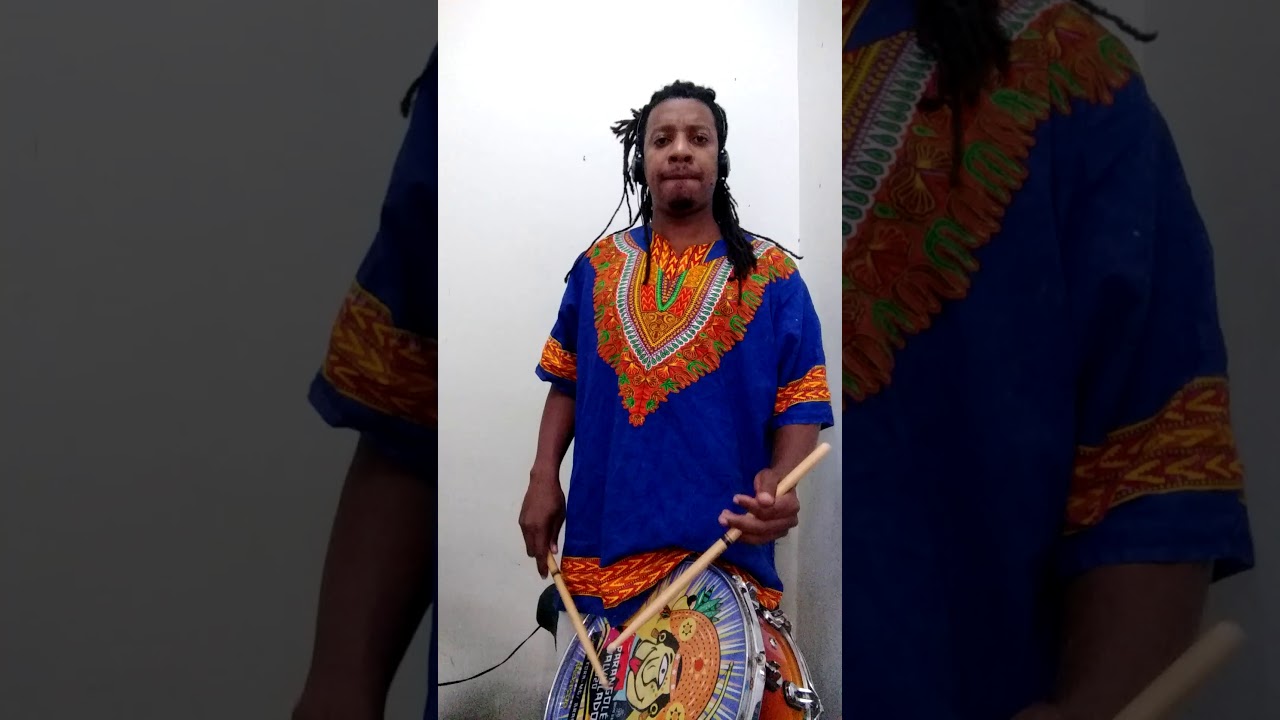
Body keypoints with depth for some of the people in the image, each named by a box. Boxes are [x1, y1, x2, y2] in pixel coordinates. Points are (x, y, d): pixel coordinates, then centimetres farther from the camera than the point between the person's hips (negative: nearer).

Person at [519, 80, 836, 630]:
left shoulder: (770, 275, 0)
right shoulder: (599, 265, 9)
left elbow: (802, 400, -2)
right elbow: (569, 380, 13)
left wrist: (780, 478, -20)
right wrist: (543, 478, 2)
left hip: (725, 549, -2)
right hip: (605, 544, 3)